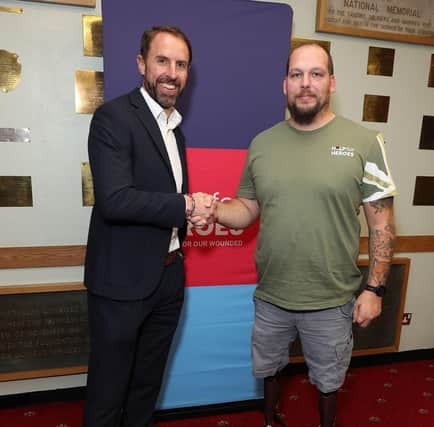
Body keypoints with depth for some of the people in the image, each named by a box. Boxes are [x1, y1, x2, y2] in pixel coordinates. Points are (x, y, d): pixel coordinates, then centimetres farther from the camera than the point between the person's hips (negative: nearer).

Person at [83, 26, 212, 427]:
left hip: (169, 274, 7)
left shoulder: (175, 127, 11)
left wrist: (192, 214, 1)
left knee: (149, 379, 25)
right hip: (123, 279, -7)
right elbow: (115, 200, -25)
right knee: (109, 384, 15)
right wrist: (186, 205, -19)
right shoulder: (113, 116, -13)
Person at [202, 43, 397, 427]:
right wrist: (216, 211, -16)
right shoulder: (262, 143, -1)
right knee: (269, 369, 26)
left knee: (328, 380, 24)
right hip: (270, 297, 3)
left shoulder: (363, 143, -10)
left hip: (331, 302, -2)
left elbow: (381, 222, -7)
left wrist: (374, 288, -9)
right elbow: (248, 209, 4)